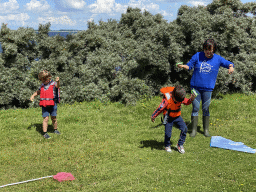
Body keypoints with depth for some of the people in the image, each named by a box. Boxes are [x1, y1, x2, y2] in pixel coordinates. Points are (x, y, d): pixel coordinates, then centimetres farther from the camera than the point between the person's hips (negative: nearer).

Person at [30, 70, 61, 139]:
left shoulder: (53, 84, -6)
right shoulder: (42, 85, 10)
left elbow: (57, 86, -31)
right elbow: (38, 91, 30)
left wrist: (58, 81, -54)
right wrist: (33, 95, 14)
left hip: (52, 104, -2)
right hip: (44, 105, 2)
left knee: (54, 118, 10)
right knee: (46, 118, -4)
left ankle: (55, 130, 31)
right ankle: (45, 133, -1)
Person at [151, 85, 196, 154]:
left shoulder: (180, 97, -12)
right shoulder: (167, 99, -26)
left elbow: (186, 102, -7)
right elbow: (160, 108, -21)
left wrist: (191, 99, -30)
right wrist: (153, 116, -14)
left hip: (177, 116, 4)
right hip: (169, 117, -4)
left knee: (184, 129, -10)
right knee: (168, 133, -7)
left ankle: (180, 145, 6)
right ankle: (167, 146, 23)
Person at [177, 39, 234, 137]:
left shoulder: (218, 59, 2)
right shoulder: (197, 56, 2)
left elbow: (229, 63, 8)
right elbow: (190, 65, 5)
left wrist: (231, 67, -15)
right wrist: (183, 66, -15)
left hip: (207, 88, 0)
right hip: (195, 87, 0)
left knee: (206, 109, 5)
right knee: (195, 108, 1)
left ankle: (206, 130, 19)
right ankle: (194, 130, 10)